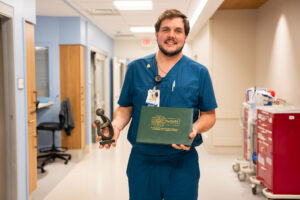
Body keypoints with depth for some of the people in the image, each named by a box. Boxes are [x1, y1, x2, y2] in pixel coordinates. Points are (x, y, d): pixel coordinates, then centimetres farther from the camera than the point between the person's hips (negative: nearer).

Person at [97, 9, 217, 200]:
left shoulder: (199, 73, 0)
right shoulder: (136, 68, 4)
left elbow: (209, 115, 3)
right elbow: (125, 108, 8)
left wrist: (195, 129, -18)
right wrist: (116, 125, -12)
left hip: (182, 164, -1)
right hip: (141, 162, 1)